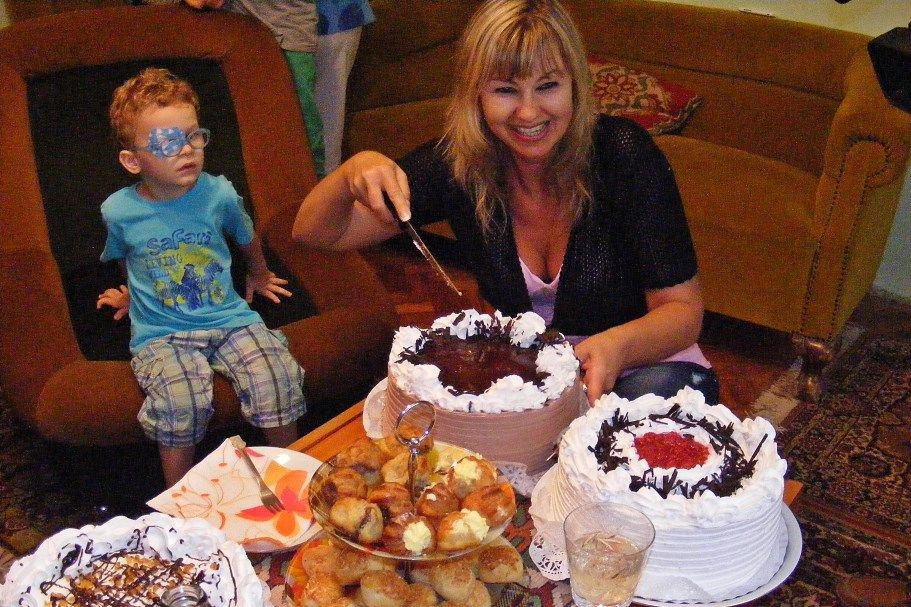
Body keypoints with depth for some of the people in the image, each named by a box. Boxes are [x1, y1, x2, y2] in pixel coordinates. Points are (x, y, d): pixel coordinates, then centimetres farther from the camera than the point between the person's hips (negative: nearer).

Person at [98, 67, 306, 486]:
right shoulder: (118, 211, -4)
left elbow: (247, 238, 20)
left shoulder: (219, 194, -3)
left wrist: (259, 276, 36)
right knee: (180, 400, -30)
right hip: (160, 334, -1)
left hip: (230, 318, 1)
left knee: (277, 376, -25)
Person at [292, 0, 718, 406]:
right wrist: (355, 170, -31)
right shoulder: (457, 163, -12)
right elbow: (315, 233, -9)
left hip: (641, 361, -1)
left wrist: (618, 346, -37)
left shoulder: (623, 153, -20)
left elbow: (683, 311, -14)